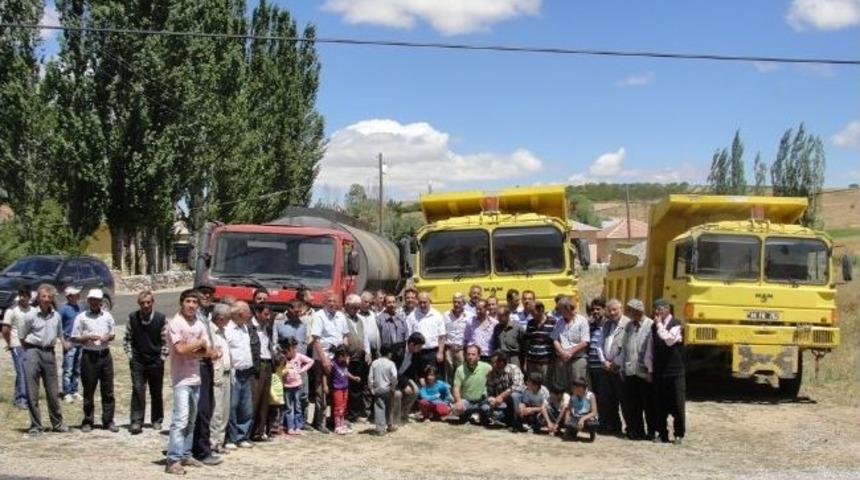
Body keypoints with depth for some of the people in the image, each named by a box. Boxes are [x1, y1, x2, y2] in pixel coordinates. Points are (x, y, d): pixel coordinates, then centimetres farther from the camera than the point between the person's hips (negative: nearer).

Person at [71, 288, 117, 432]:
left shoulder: (107, 316, 10)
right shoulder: (81, 317, 0)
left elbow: (113, 334, 18)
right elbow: (74, 338, 0)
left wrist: (108, 337, -4)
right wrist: (88, 337, -16)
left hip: (105, 354, 3)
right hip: (89, 356, -3)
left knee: (108, 389, 3)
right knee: (88, 390, 3)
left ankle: (108, 420, 9)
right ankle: (87, 421, 11)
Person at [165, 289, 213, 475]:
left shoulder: (199, 325, 12)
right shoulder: (175, 323, -9)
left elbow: (208, 350, 8)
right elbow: (180, 349, -19)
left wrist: (193, 351, -11)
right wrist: (199, 343, -5)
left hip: (195, 377, 7)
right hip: (181, 378, -7)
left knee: (191, 419, 13)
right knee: (181, 419, -13)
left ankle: (185, 455, 21)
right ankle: (173, 460, -13)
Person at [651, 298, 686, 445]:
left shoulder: (675, 324, -7)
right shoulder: (655, 326, 10)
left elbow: (669, 339, -26)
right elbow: (651, 348, 14)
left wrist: (660, 325, -18)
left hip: (675, 371, -5)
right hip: (659, 371, 5)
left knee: (677, 404, -1)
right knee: (660, 405, 7)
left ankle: (679, 434, 8)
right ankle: (662, 433, 15)